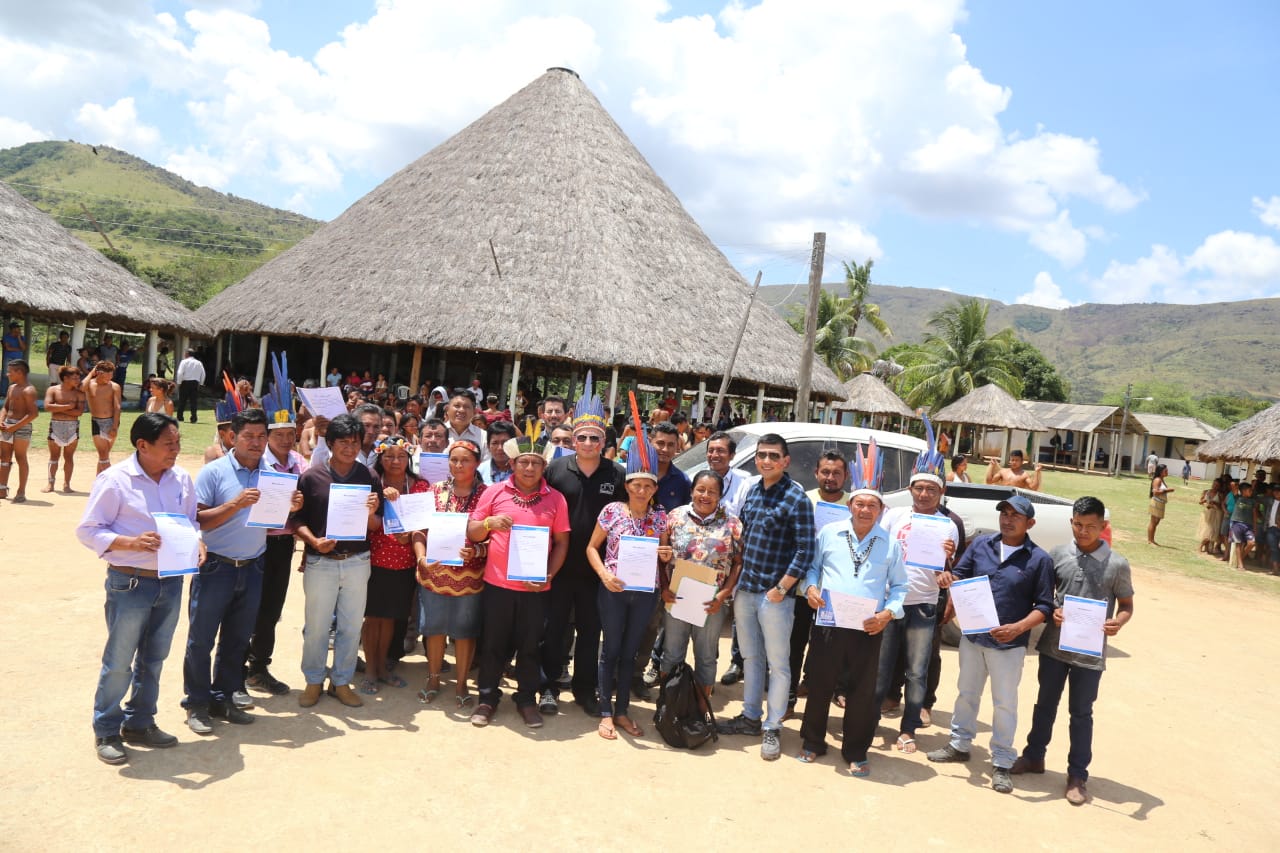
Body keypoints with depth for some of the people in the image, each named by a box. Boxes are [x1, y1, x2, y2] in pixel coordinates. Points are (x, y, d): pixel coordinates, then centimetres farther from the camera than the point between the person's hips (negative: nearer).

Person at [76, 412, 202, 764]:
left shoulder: (182, 478, 4)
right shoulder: (115, 480, -12)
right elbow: (87, 531, -10)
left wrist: (196, 543, -8)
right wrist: (131, 542, -25)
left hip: (171, 581, 6)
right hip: (130, 583, -5)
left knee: (154, 659, 17)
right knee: (119, 662, 5)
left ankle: (139, 723, 33)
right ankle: (106, 731, 22)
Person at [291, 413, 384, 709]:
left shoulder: (370, 478, 2)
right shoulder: (311, 476, -3)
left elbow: (377, 526, 4)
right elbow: (297, 519, -1)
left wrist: (371, 514, -17)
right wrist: (314, 541, -17)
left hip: (357, 561, 2)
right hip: (320, 562, -2)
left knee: (351, 626, 10)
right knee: (316, 626, 7)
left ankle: (341, 682, 26)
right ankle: (314, 681, 26)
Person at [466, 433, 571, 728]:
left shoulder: (555, 499, 0)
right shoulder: (495, 492, 0)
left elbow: (562, 542, 2)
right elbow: (472, 532, 4)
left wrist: (549, 576, -9)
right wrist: (489, 523, -17)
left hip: (535, 587, 0)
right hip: (497, 584, 0)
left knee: (529, 646, 10)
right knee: (493, 643, 10)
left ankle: (527, 699, 25)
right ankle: (487, 698, 25)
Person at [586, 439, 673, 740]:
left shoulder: (660, 517, 2)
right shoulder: (612, 511, -6)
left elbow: (664, 554, 13)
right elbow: (592, 548, -1)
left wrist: (667, 556, -10)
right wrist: (604, 574, -16)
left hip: (645, 592, 3)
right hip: (613, 590, -2)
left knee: (630, 652, 13)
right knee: (611, 650, 5)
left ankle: (622, 711, 24)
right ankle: (606, 713, 15)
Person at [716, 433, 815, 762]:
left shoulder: (796, 499, -12)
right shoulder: (752, 491, 9)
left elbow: (805, 550, -14)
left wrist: (781, 588, -16)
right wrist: (736, 580, 11)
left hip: (774, 595, -6)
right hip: (744, 590, 7)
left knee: (778, 663, 4)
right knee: (751, 657, 18)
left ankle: (772, 728, 15)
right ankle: (750, 716, 31)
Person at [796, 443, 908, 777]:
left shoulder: (890, 543, 4)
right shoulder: (829, 533, 3)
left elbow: (899, 585, 6)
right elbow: (811, 565, 13)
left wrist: (889, 612, -9)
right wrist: (810, 587, -7)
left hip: (868, 629, 0)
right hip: (827, 624, 0)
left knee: (862, 692, 7)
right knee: (819, 685, 9)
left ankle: (855, 753, 23)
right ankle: (812, 743, 27)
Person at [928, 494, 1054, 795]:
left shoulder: (1039, 559, -10)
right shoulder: (981, 544, 1)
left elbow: (1044, 606, -9)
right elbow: (960, 576, 9)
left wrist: (1019, 627, -24)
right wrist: (948, 578, -15)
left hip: (1009, 644, -4)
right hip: (972, 636, 4)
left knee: (1005, 704, 7)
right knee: (966, 693, 19)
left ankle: (1002, 763, 21)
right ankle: (959, 744, 36)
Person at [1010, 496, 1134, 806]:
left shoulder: (1117, 565, -8)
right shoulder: (1057, 555, -2)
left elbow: (1126, 605, 0)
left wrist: (1118, 622, -21)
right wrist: (1052, 612, -13)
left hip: (1090, 653, -2)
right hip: (1053, 646, 3)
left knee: (1081, 714, 9)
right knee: (1045, 704, 18)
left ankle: (1077, 776, 22)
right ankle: (1034, 756, 35)